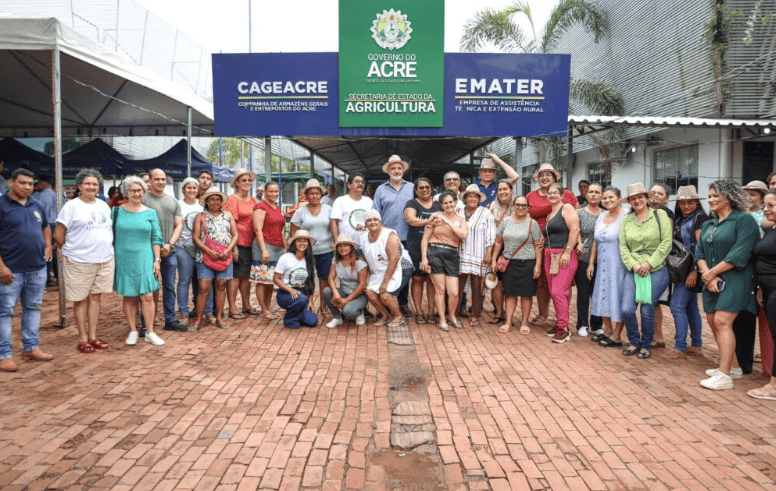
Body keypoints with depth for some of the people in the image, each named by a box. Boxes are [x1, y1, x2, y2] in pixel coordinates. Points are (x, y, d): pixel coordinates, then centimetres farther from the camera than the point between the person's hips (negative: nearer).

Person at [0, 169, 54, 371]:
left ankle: (31, 347, 22)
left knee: (33, 308, 13)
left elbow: (46, 227, 29)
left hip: (37, 268, 7)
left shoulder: (36, 206, 12)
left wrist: (48, 246, 12)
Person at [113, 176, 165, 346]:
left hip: (144, 259, 0)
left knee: (147, 296, -4)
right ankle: (133, 331, 17)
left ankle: (150, 332, 6)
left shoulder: (150, 213, 5)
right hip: (123, 260, 0)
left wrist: (157, 259, -1)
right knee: (128, 297, 7)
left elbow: (156, 238, 6)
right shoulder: (117, 211, 4)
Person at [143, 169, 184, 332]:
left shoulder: (173, 201, 13)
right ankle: (146, 323, 8)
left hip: (169, 250, 4)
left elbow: (178, 225, 9)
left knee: (169, 287, 9)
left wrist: (170, 244, -5)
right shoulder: (144, 199, -1)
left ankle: (170, 320, 17)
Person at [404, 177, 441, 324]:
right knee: (417, 279, -1)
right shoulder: (412, 204, 7)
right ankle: (419, 313, 6)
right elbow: (410, 219, -12)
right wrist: (430, 221, -22)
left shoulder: (438, 205, 18)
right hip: (416, 247, -2)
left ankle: (431, 312, 8)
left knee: (432, 279, 2)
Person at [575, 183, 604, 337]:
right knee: (583, 293, 4)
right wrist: (578, 244, -21)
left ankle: (597, 325, 19)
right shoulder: (579, 213, 2)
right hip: (583, 259, -2)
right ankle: (582, 325, 15)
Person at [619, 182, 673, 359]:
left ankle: (646, 345, 19)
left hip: (657, 270, -3)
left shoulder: (660, 215, 1)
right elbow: (623, 247, 8)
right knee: (627, 309, -6)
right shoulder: (626, 220, 12)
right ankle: (634, 342, 18)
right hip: (633, 270, 3)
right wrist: (633, 265, -8)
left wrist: (649, 263, -12)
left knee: (647, 310, -3)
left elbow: (666, 243, -5)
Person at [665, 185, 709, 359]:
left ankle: (680, 348, -4)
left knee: (677, 305, -10)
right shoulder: (680, 220, 15)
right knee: (691, 307, 12)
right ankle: (697, 346, 21)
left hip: (691, 269, -9)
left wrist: (694, 271, -21)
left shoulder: (699, 217, -10)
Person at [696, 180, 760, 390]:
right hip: (712, 281, 7)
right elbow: (700, 252, 9)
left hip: (734, 279, -7)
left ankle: (724, 376, -12)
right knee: (713, 322, 8)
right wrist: (707, 274, -8)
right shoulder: (708, 225, 16)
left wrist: (712, 272, -13)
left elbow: (740, 254, -16)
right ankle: (727, 365, 22)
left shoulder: (744, 220, -7)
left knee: (722, 321, -14)